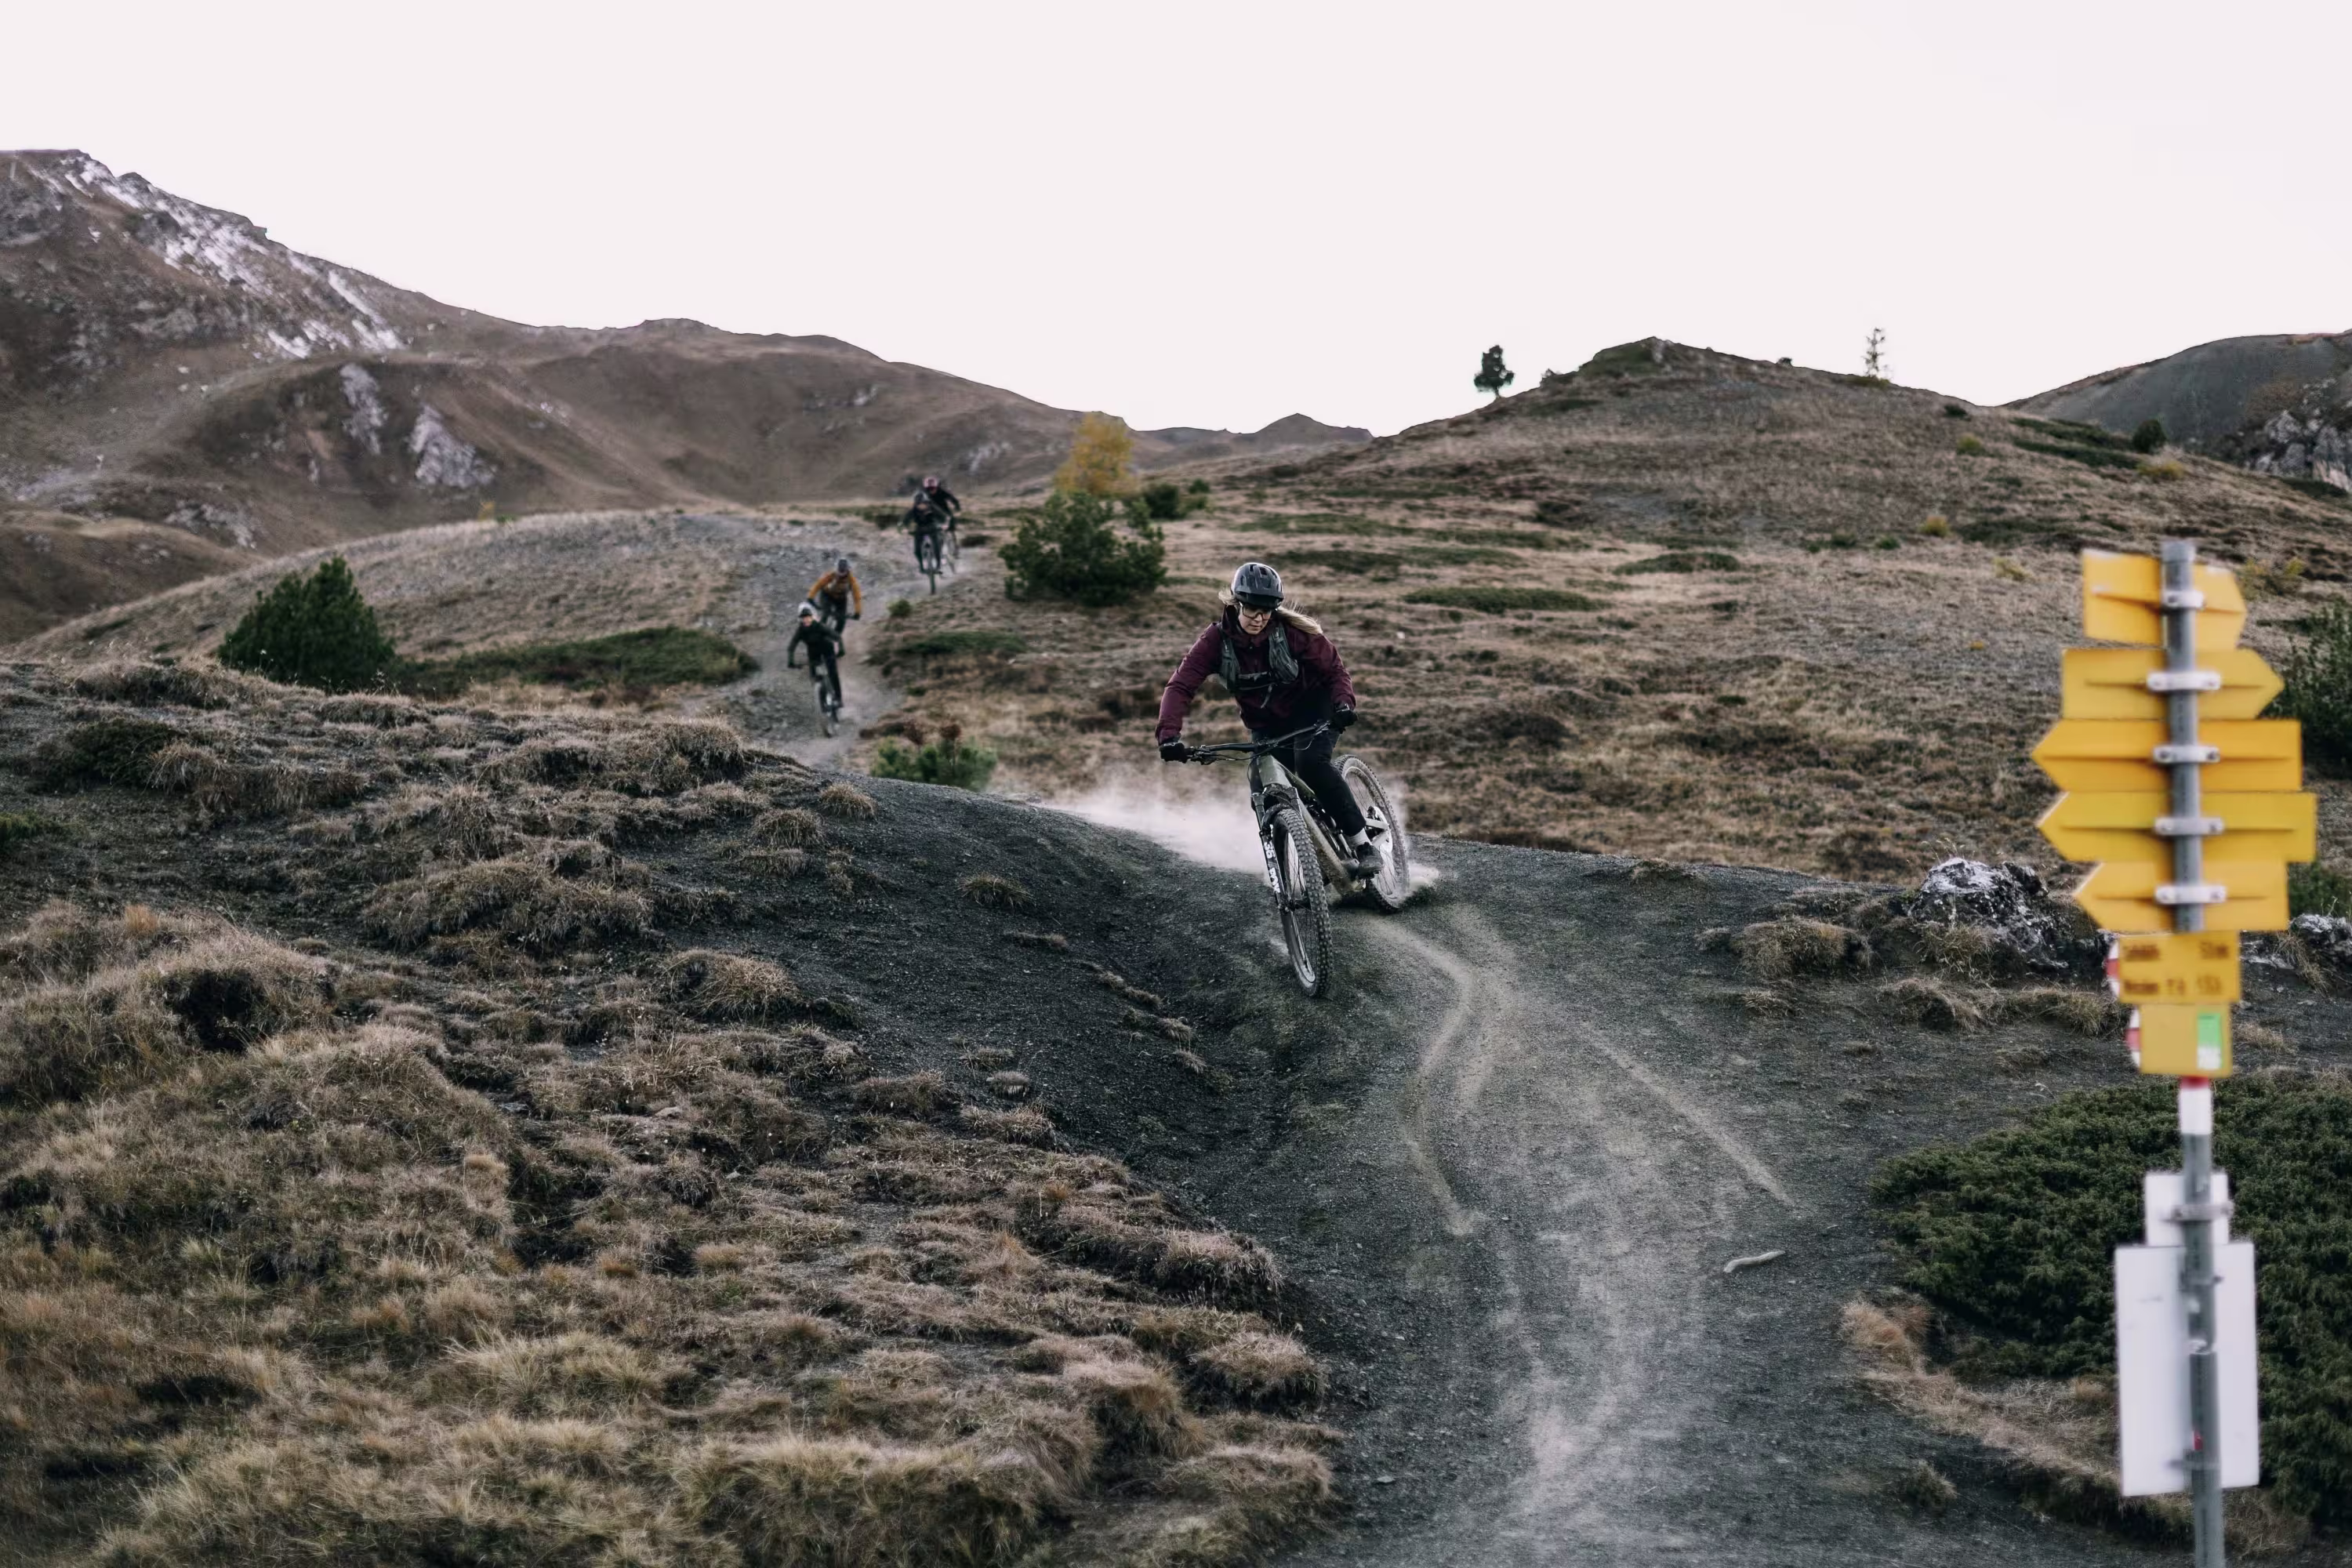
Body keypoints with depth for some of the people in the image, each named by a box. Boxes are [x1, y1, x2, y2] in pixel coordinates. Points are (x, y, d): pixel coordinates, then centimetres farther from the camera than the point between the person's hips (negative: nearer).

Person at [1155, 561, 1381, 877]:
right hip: (1267, 725, 3)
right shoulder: (1216, 640, -18)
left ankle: (1364, 845, -22)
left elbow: (1334, 669, -14)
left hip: (1311, 709, -3)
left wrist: (1343, 703, -35)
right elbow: (1180, 687, -25)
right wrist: (1169, 735, -40)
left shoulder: (1291, 631, -22)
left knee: (1311, 763, -30)